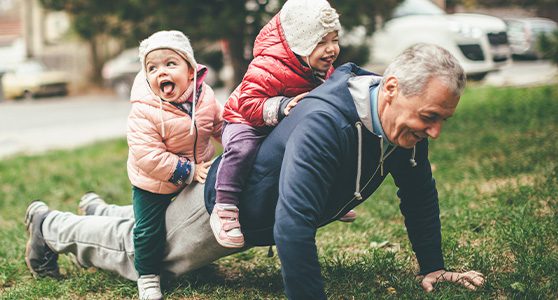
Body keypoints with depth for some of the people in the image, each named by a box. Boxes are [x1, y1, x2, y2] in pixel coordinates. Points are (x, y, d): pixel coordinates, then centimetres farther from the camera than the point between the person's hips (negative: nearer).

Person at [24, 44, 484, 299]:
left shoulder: (406, 118, -18)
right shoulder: (325, 122, -45)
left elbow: (419, 192, -1)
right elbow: (293, 226, -50)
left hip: (262, 217, 8)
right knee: (138, 252, 17)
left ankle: (99, 212, 58)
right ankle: (49, 225, 40)